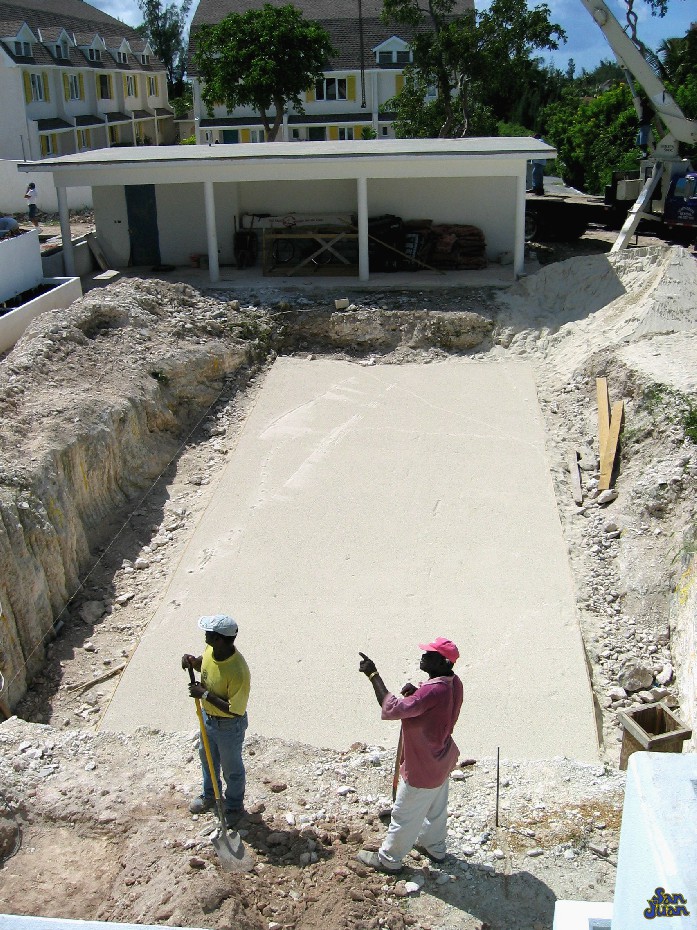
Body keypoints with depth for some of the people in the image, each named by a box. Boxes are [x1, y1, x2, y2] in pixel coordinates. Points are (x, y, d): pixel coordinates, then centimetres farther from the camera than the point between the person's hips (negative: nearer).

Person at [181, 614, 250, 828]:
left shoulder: (237, 671, -39)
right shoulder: (211, 650, -17)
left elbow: (235, 710, -32)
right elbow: (205, 664, 7)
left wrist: (205, 694, -32)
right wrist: (193, 661, -16)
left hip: (229, 726, -7)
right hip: (208, 717, 8)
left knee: (231, 768, 19)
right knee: (207, 757, 30)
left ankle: (234, 807, 45)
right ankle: (209, 795, 57)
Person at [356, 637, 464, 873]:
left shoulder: (433, 691, -37)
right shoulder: (453, 683, -8)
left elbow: (392, 709, -41)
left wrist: (373, 675, -37)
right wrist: (413, 693, -11)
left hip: (422, 769, -9)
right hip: (440, 761, 9)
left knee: (405, 815, 12)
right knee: (436, 807, 29)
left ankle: (388, 859, 31)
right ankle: (434, 846, 49)